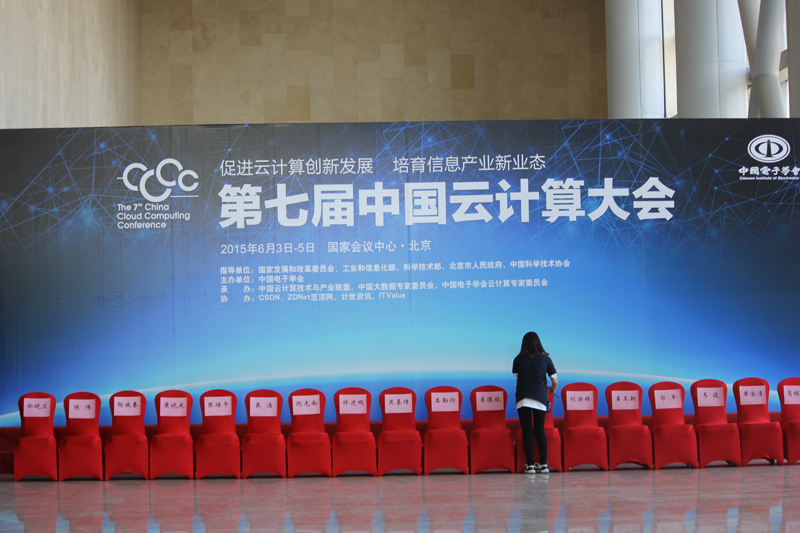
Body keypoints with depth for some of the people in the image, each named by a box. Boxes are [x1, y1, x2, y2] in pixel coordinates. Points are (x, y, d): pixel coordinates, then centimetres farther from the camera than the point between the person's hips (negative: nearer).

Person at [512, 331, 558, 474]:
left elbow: (517, 379, 12)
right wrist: (552, 390, 34)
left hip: (523, 397, -1)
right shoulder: (545, 359, 9)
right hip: (540, 397, 1)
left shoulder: (518, 360, 7)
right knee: (540, 431, 7)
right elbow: (555, 381, 13)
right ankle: (543, 464, 6)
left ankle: (530, 465, -1)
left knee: (527, 431, 0)